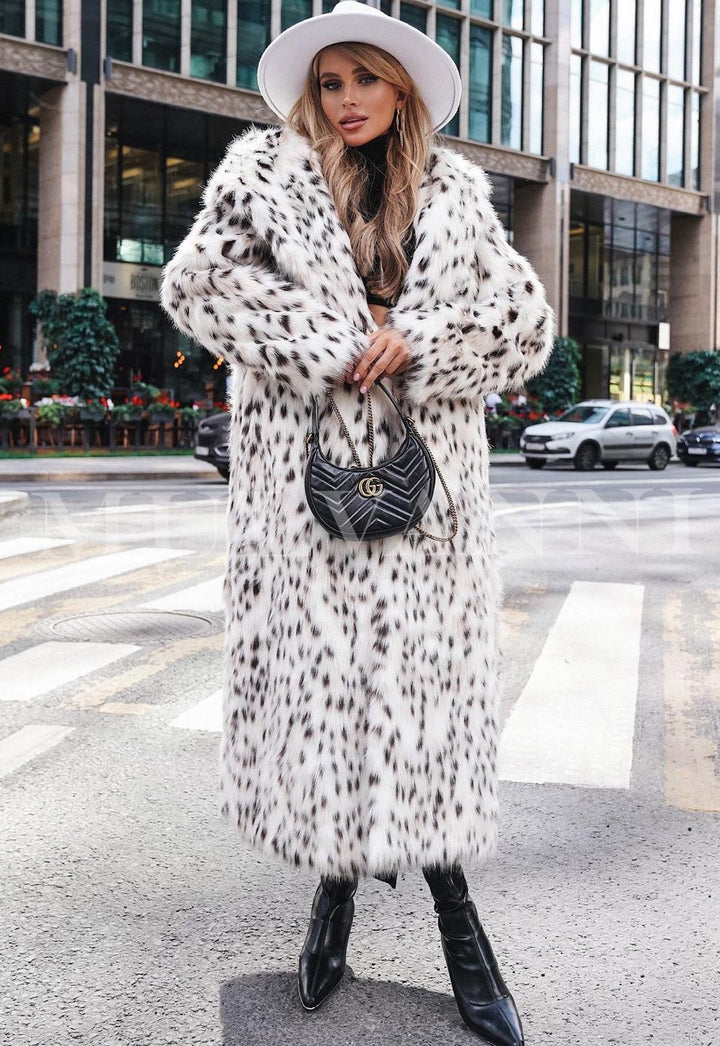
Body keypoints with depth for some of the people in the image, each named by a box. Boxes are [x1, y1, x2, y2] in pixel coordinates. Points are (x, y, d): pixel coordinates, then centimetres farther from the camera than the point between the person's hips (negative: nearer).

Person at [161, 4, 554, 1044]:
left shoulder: (455, 195, 14)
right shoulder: (263, 173, 9)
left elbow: (528, 316, 9)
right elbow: (196, 280, -4)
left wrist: (419, 341, -8)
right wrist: (331, 344, -10)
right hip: (309, 463, -1)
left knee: (426, 668, -2)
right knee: (319, 662, -2)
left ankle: (453, 904, 7)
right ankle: (337, 881, 13)